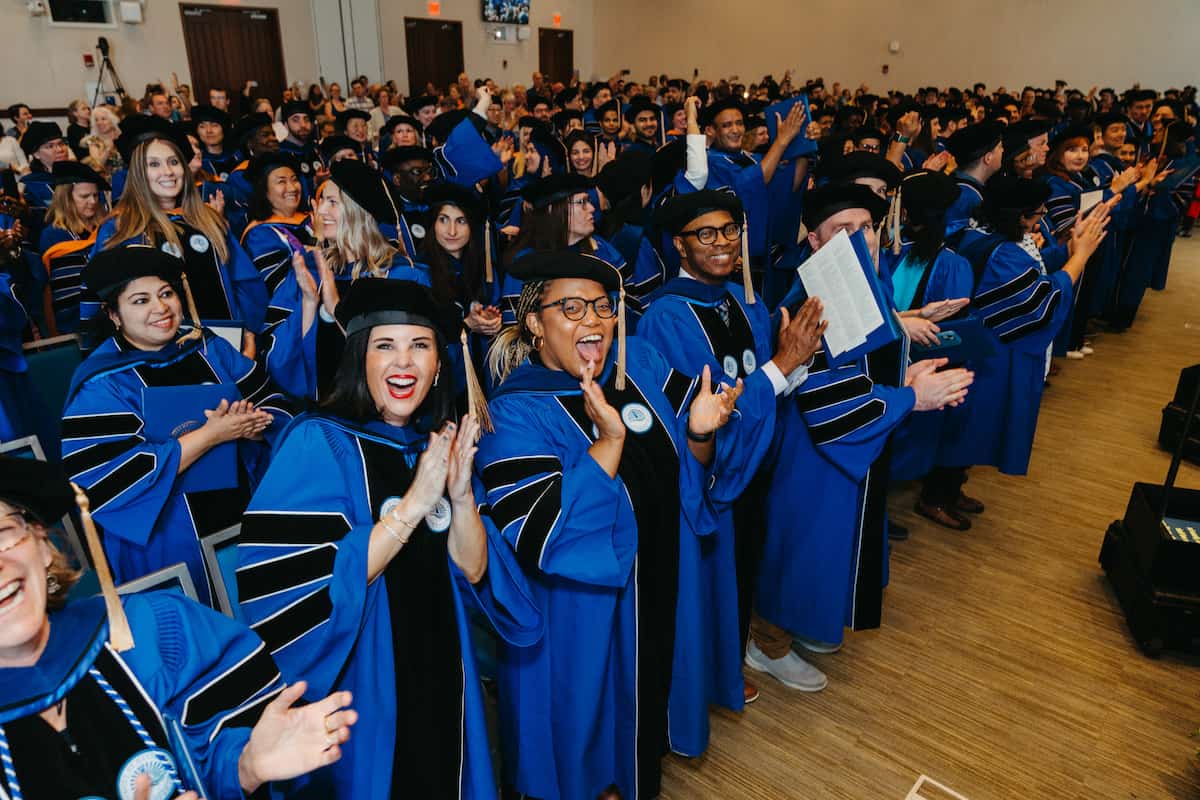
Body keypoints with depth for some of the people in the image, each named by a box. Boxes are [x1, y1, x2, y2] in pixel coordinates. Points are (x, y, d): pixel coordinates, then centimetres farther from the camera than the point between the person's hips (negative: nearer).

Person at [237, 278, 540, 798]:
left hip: (438, 672, 5)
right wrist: (413, 503, -26)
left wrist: (461, 496, -19)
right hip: (353, 679, -5)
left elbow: (473, 573, -2)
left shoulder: (444, 444, 1)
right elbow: (295, 588, -23)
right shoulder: (318, 443, -15)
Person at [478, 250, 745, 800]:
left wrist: (700, 432, -20)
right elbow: (544, 537, -29)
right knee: (582, 720, 15)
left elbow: (690, 472, 2)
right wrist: (610, 438, -36)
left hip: (662, 592, 5)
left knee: (648, 701, 25)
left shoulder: (640, 364, -4)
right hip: (578, 619, -5)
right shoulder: (515, 413, -19)